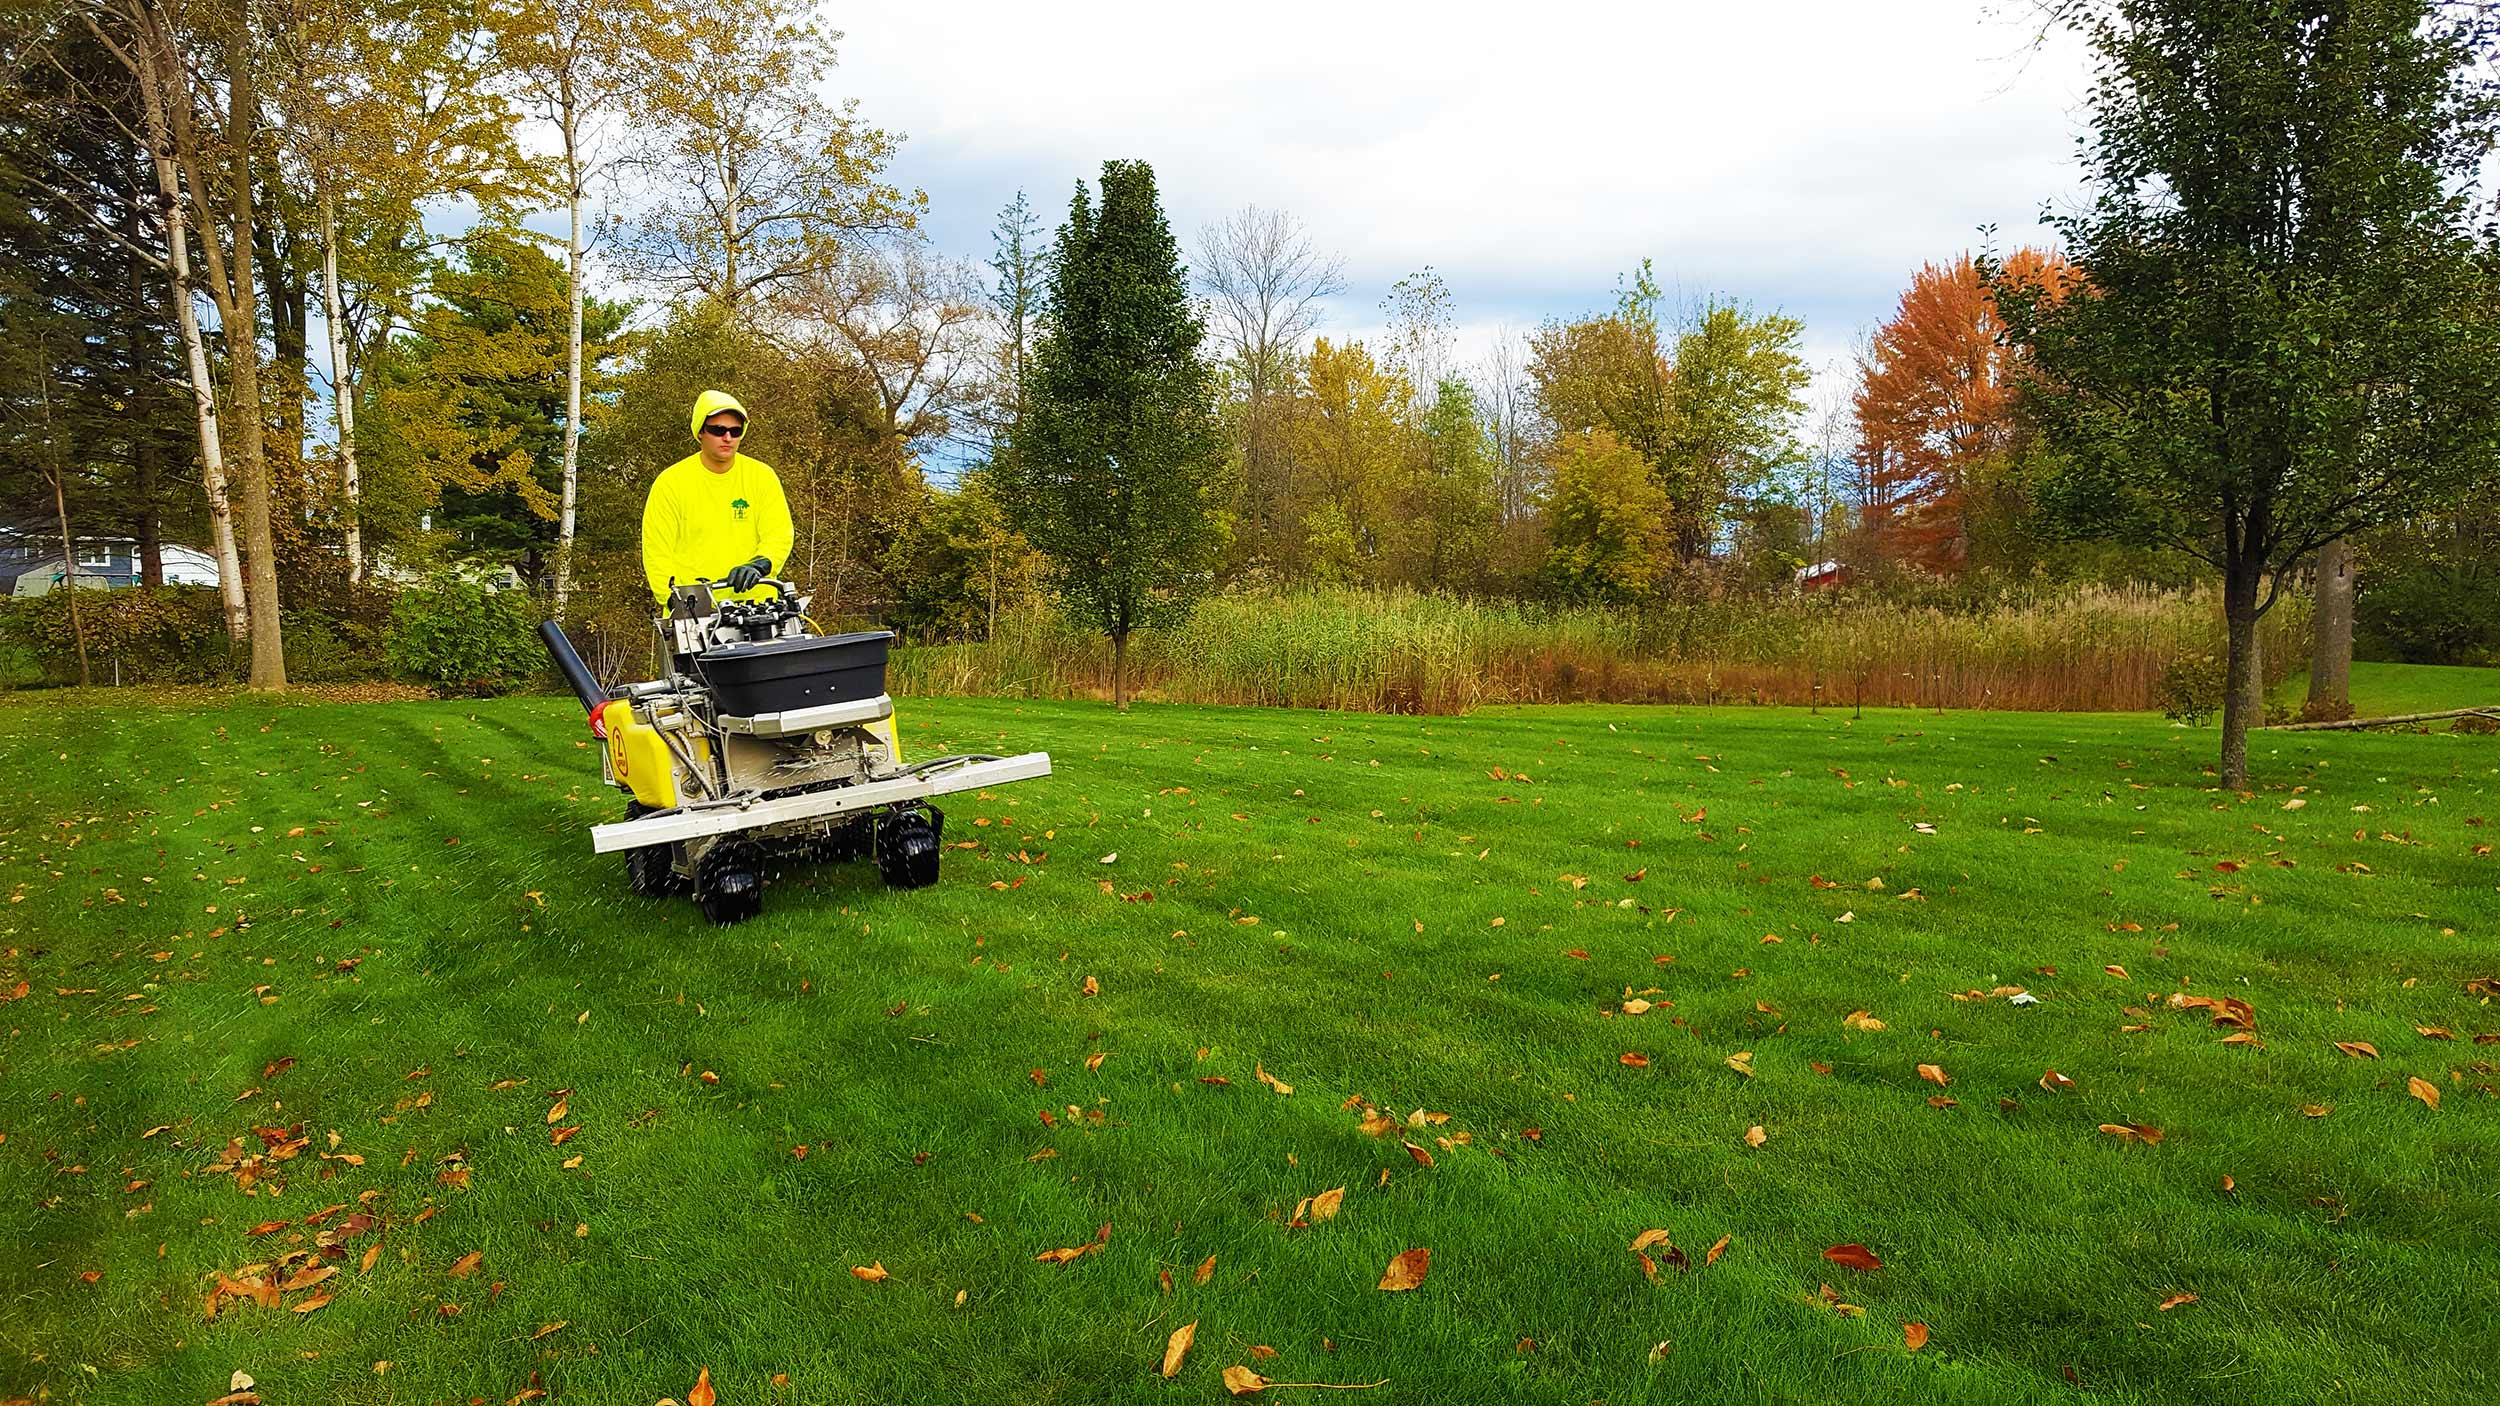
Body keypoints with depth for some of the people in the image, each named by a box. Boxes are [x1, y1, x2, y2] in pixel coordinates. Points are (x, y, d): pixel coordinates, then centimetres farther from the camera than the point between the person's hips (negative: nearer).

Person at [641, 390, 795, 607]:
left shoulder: (762, 476, 8)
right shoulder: (670, 482, 4)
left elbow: (779, 534, 1)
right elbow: (656, 552, 3)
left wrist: (759, 565, -19)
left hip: (755, 600, 1)